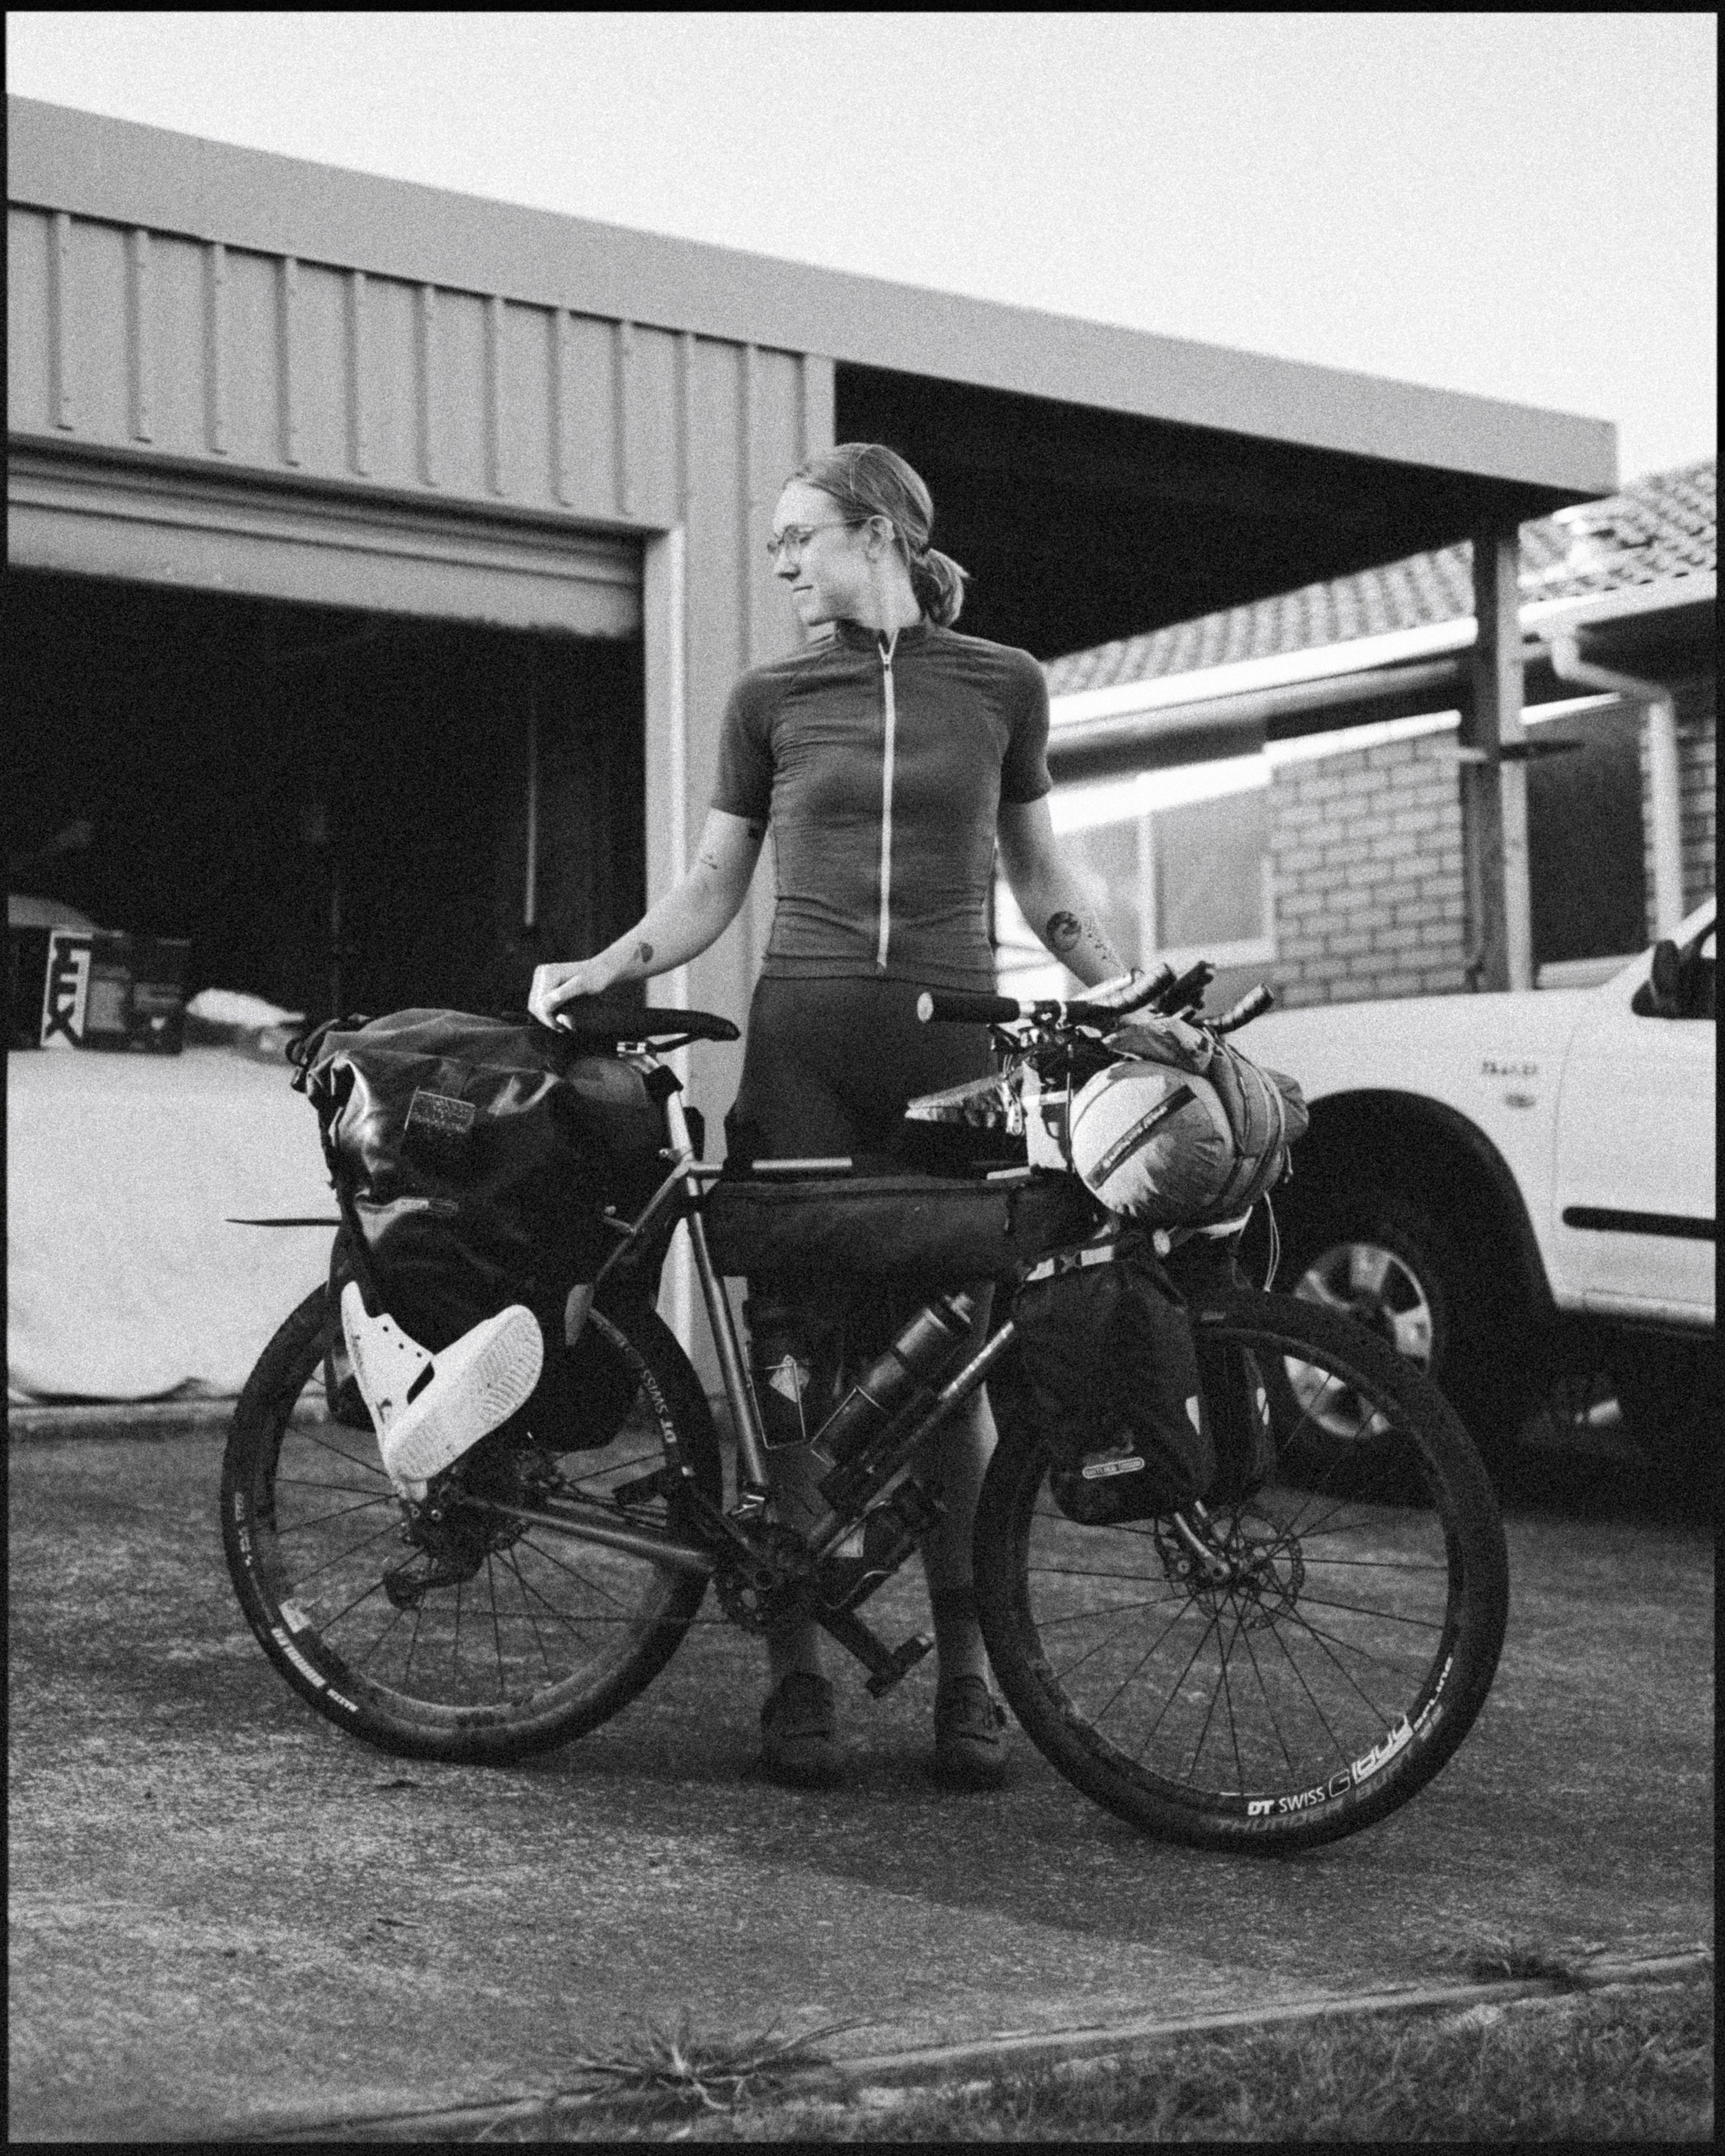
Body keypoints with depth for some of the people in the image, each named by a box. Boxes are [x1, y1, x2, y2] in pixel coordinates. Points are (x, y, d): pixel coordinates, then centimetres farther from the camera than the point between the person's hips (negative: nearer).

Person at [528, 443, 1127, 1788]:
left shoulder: (1001, 687, 9)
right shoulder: (771, 701, 10)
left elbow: (1041, 881, 17)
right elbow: (711, 891, 12)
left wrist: (1127, 994, 6)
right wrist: (602, 969, -4)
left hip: (949, 1034, 0)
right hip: (805, 1034, 1)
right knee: (787, 1354, -5)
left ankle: (965, 1674, 7)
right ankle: (797, 1672, 3)